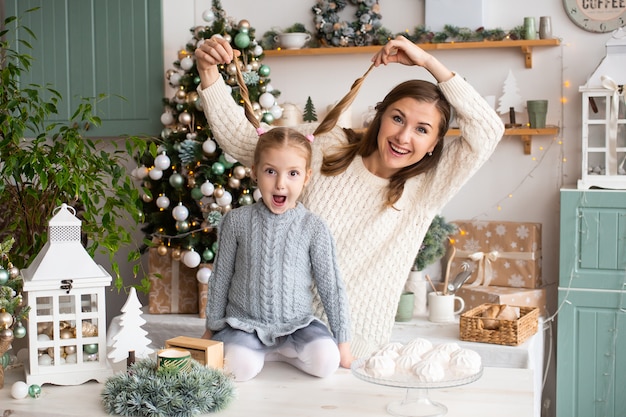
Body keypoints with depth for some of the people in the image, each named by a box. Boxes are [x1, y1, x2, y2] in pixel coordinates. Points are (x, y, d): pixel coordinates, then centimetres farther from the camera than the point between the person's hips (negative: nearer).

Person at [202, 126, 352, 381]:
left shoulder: (314, 227, -5)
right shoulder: (236, 221, -3)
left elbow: (331, 287, 0)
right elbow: (220, 277, 7)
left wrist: (342, 341, 1)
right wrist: (211, 329, 11)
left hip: (296, 324, 2)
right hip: (244, 322, -1)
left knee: (326, 360, -24)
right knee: (239, 368, -30)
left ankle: (276, 352, 2)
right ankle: (256, 351, 2)